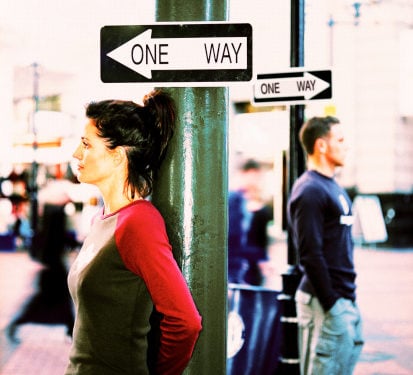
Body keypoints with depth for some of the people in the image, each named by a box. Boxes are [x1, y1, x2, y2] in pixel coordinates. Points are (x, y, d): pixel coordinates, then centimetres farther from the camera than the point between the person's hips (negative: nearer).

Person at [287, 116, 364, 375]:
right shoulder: (310, 191, -15)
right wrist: (330, 304, -19)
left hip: (346, 299, 9)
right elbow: (310, 255, -20)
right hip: (326, 303, -9)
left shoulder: (333, 187, 16)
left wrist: (349, 299, 17)